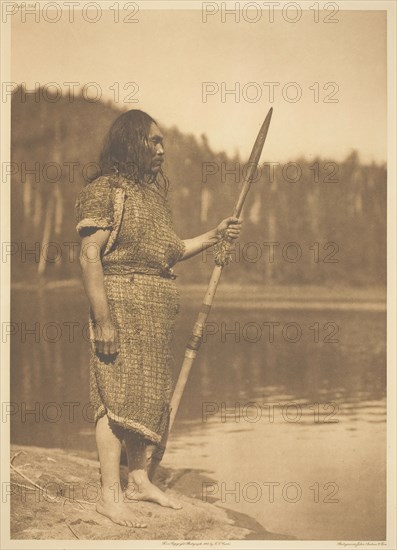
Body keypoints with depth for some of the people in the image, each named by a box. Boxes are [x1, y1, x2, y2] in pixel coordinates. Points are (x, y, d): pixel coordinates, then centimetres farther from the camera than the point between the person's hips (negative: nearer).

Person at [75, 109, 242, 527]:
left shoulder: (153, 192, 17)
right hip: (122, 300, -8)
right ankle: (109, 494, -1)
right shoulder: (105, 190, -8)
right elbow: (89, 257, -15)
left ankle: (138, 480, 23)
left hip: (157, 308, 8)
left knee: (147, 393, 12)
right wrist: (102, 319, -20)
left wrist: (212, 236, 13)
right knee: (118, 393, -7)